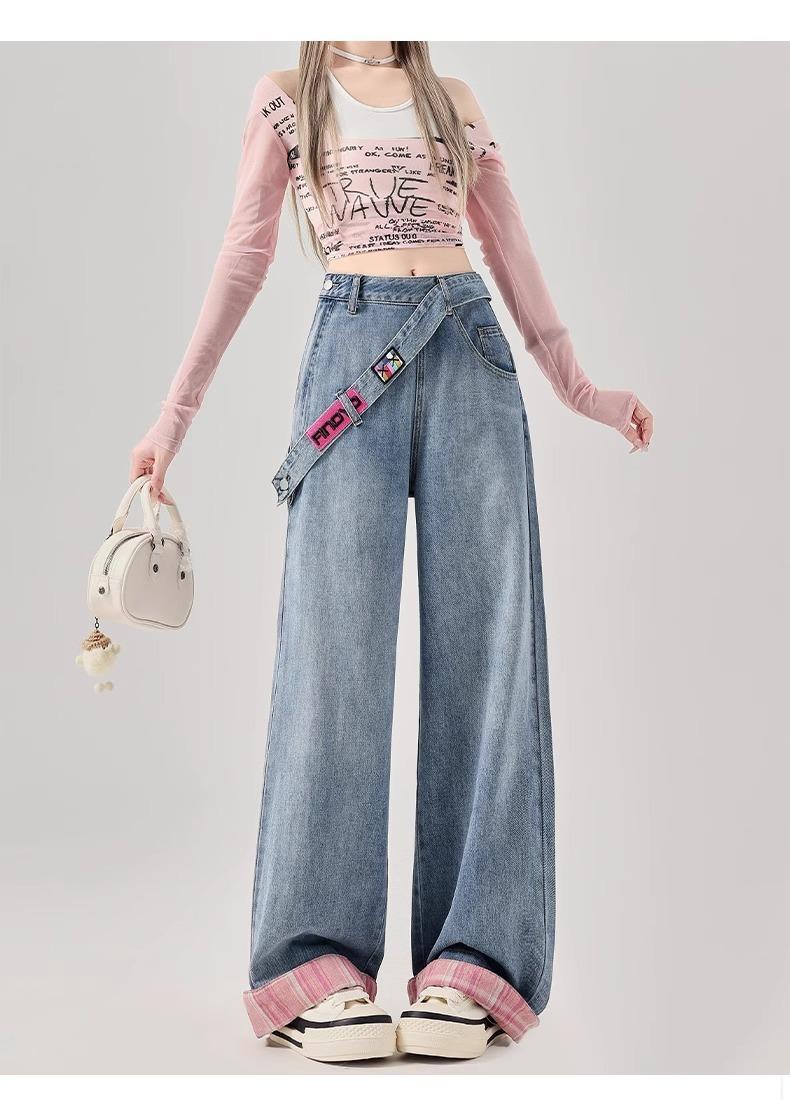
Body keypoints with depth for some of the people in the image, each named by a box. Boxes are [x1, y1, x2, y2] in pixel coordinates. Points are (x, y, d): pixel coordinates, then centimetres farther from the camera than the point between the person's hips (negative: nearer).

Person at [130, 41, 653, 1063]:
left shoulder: (454, 99, 22)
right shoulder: (286, 98, 16)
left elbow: (511, 249, 22)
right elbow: (242, 261, 13)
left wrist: (577, 387, 19)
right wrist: (177, 410, 8)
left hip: (470, 347, 3)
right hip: (352, 350, -2)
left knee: (484, 638, -9)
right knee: (337, 641, -14)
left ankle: (472, 963, -9)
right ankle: (319, 969, -15)